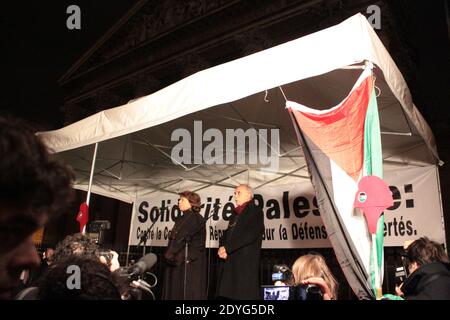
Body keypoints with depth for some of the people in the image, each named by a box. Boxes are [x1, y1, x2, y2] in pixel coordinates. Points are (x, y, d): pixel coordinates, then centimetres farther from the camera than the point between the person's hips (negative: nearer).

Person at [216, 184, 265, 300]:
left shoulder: (255, 212, -2)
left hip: (246, 262, -7)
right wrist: (222, 248, -3)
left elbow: (250, 235, -14)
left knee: (245, 294, -8)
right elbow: (226, 233, 19)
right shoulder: (235, 214, 23)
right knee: (226, 293, 5)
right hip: (229, 261, 7)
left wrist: (227, 248, -13)